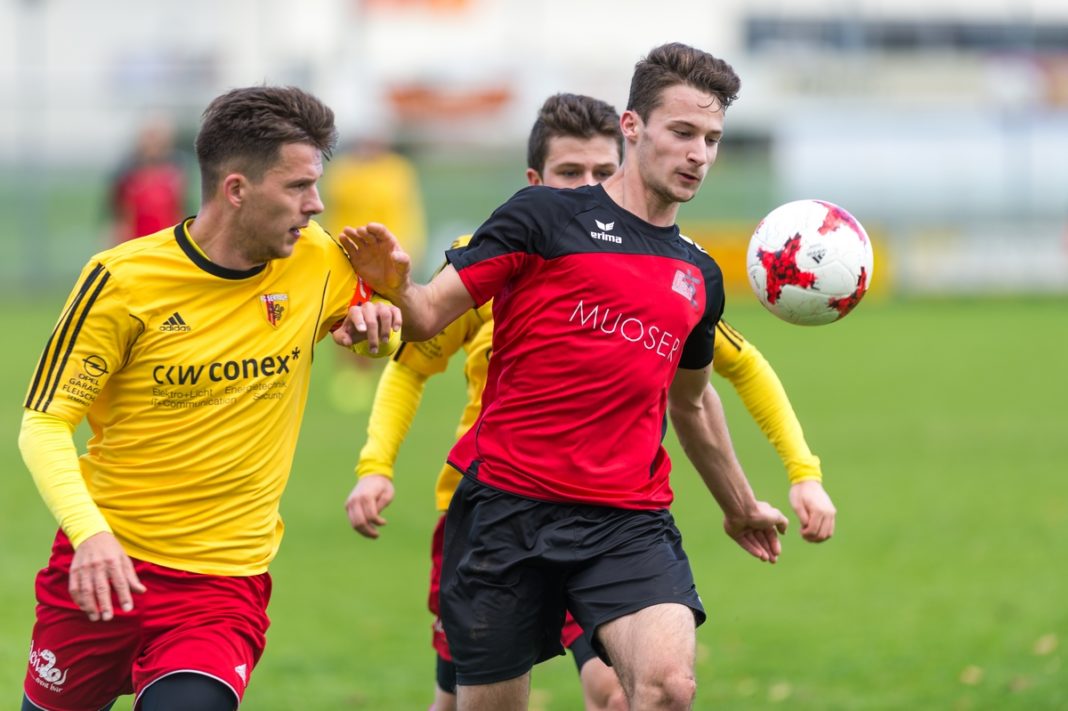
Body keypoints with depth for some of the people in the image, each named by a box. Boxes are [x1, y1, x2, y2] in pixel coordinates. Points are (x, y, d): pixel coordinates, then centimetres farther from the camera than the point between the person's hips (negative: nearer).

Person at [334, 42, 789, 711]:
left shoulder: (700, 276, 15)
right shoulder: (548, 216, -1)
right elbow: (429, 315, -5)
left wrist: (740, 505, 42)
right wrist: (394, 289, -27)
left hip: (629, 518, 3)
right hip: (507, 503, -3)